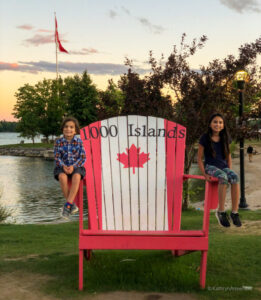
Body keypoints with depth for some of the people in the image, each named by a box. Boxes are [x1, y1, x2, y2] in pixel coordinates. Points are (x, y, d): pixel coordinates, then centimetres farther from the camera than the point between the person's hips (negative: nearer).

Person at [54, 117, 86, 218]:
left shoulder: (79, 142, -1)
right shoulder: (58, 142, 0)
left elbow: (83, 158, -4)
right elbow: (57, 158, -3)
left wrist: (73, 166, -20)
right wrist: (63, 166, -23)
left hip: (76, 167, -1)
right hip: (62, 167, 1)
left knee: (76, 177, -35)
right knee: (62, 177, -34)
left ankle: (67, 205, -33)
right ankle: (72, 204, -23)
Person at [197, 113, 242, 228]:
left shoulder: (225, 138, 10)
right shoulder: (205, 138, -1)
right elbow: (199, 158, 0)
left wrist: (230, 170, 4)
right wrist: (204, 174, -11)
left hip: (224, 167, 4)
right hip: (210, 166, -4)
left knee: (235, 177, -31)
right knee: (223, 177, -38)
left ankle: (235, 212, -29)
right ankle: (221, 212, -31)